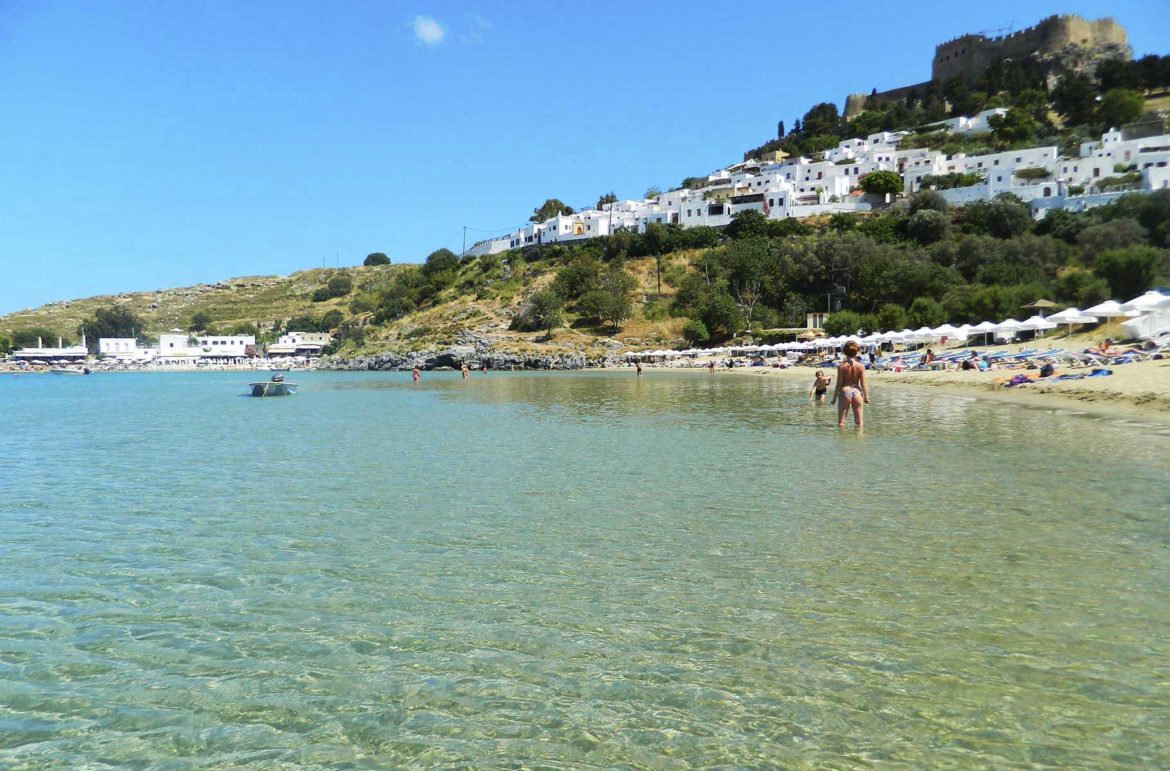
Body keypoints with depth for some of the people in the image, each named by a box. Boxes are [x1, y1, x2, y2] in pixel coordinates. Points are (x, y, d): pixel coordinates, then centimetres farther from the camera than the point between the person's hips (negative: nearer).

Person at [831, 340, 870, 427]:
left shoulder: (841, 367, -8)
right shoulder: (861, 366, -3)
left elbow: (839, 384, -6)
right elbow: (863, 384, -1)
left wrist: (834, 398, 4)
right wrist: (866, 397, 12)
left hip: (845, 392, -2)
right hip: (857, 392, 2)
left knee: (841, 422, 5)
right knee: (859, 422, 12)